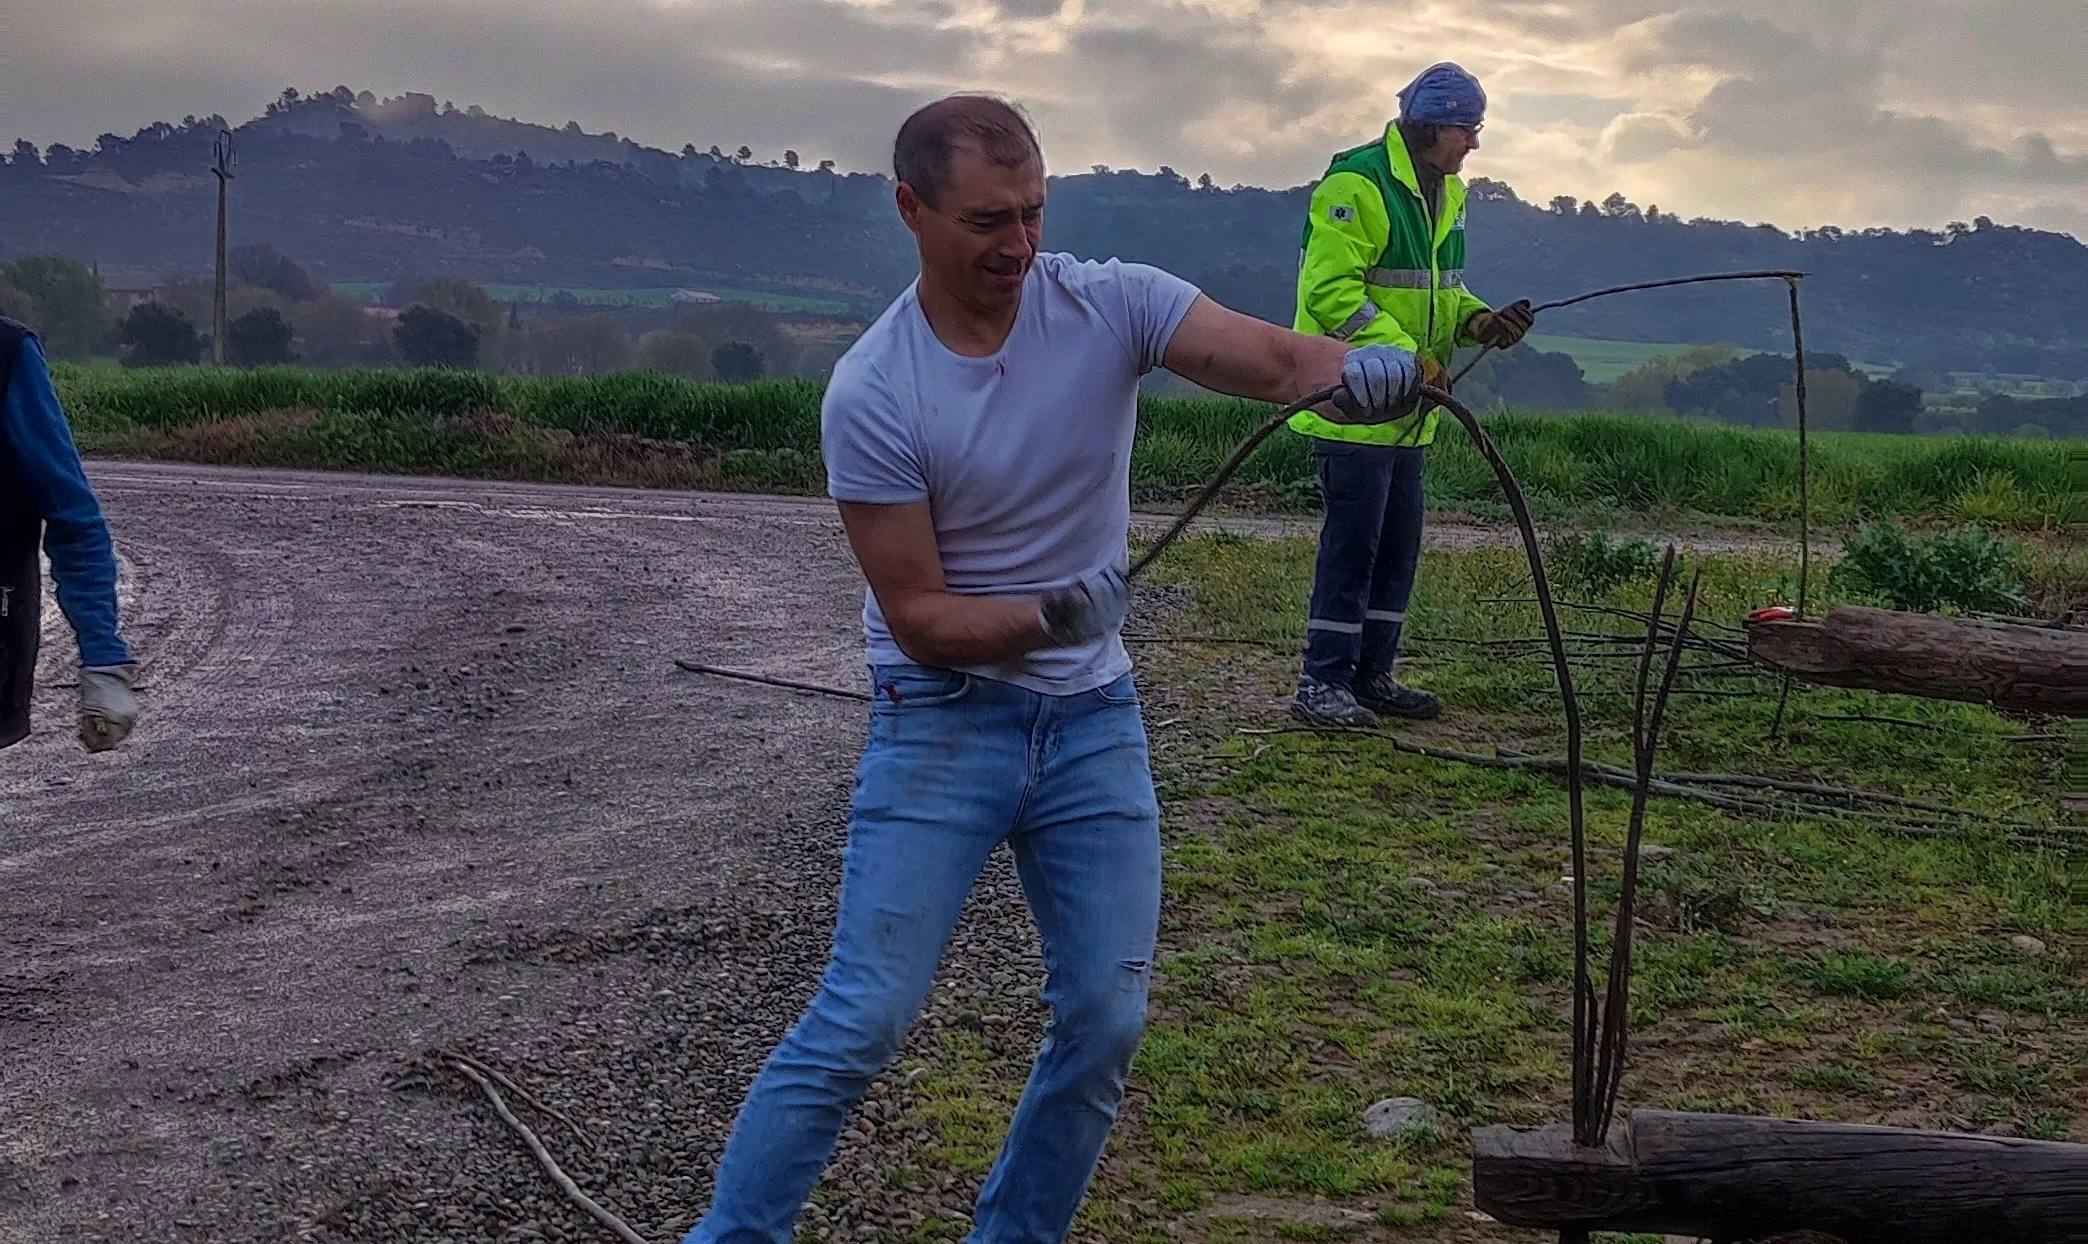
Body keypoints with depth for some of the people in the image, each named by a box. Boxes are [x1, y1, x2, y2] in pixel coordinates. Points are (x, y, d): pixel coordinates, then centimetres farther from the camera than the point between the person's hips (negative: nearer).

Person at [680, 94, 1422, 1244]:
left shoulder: (1111, 304, -8)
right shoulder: (871, 393, -16)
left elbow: (1275, 359, -23)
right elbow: (917, 617, -15)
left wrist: (1362, 369, -45)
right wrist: (1049, 616, -32)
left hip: (1094, 720, 4)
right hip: (943, 719, -4)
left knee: (1107, 1020, 4)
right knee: (863, 1019, -9)